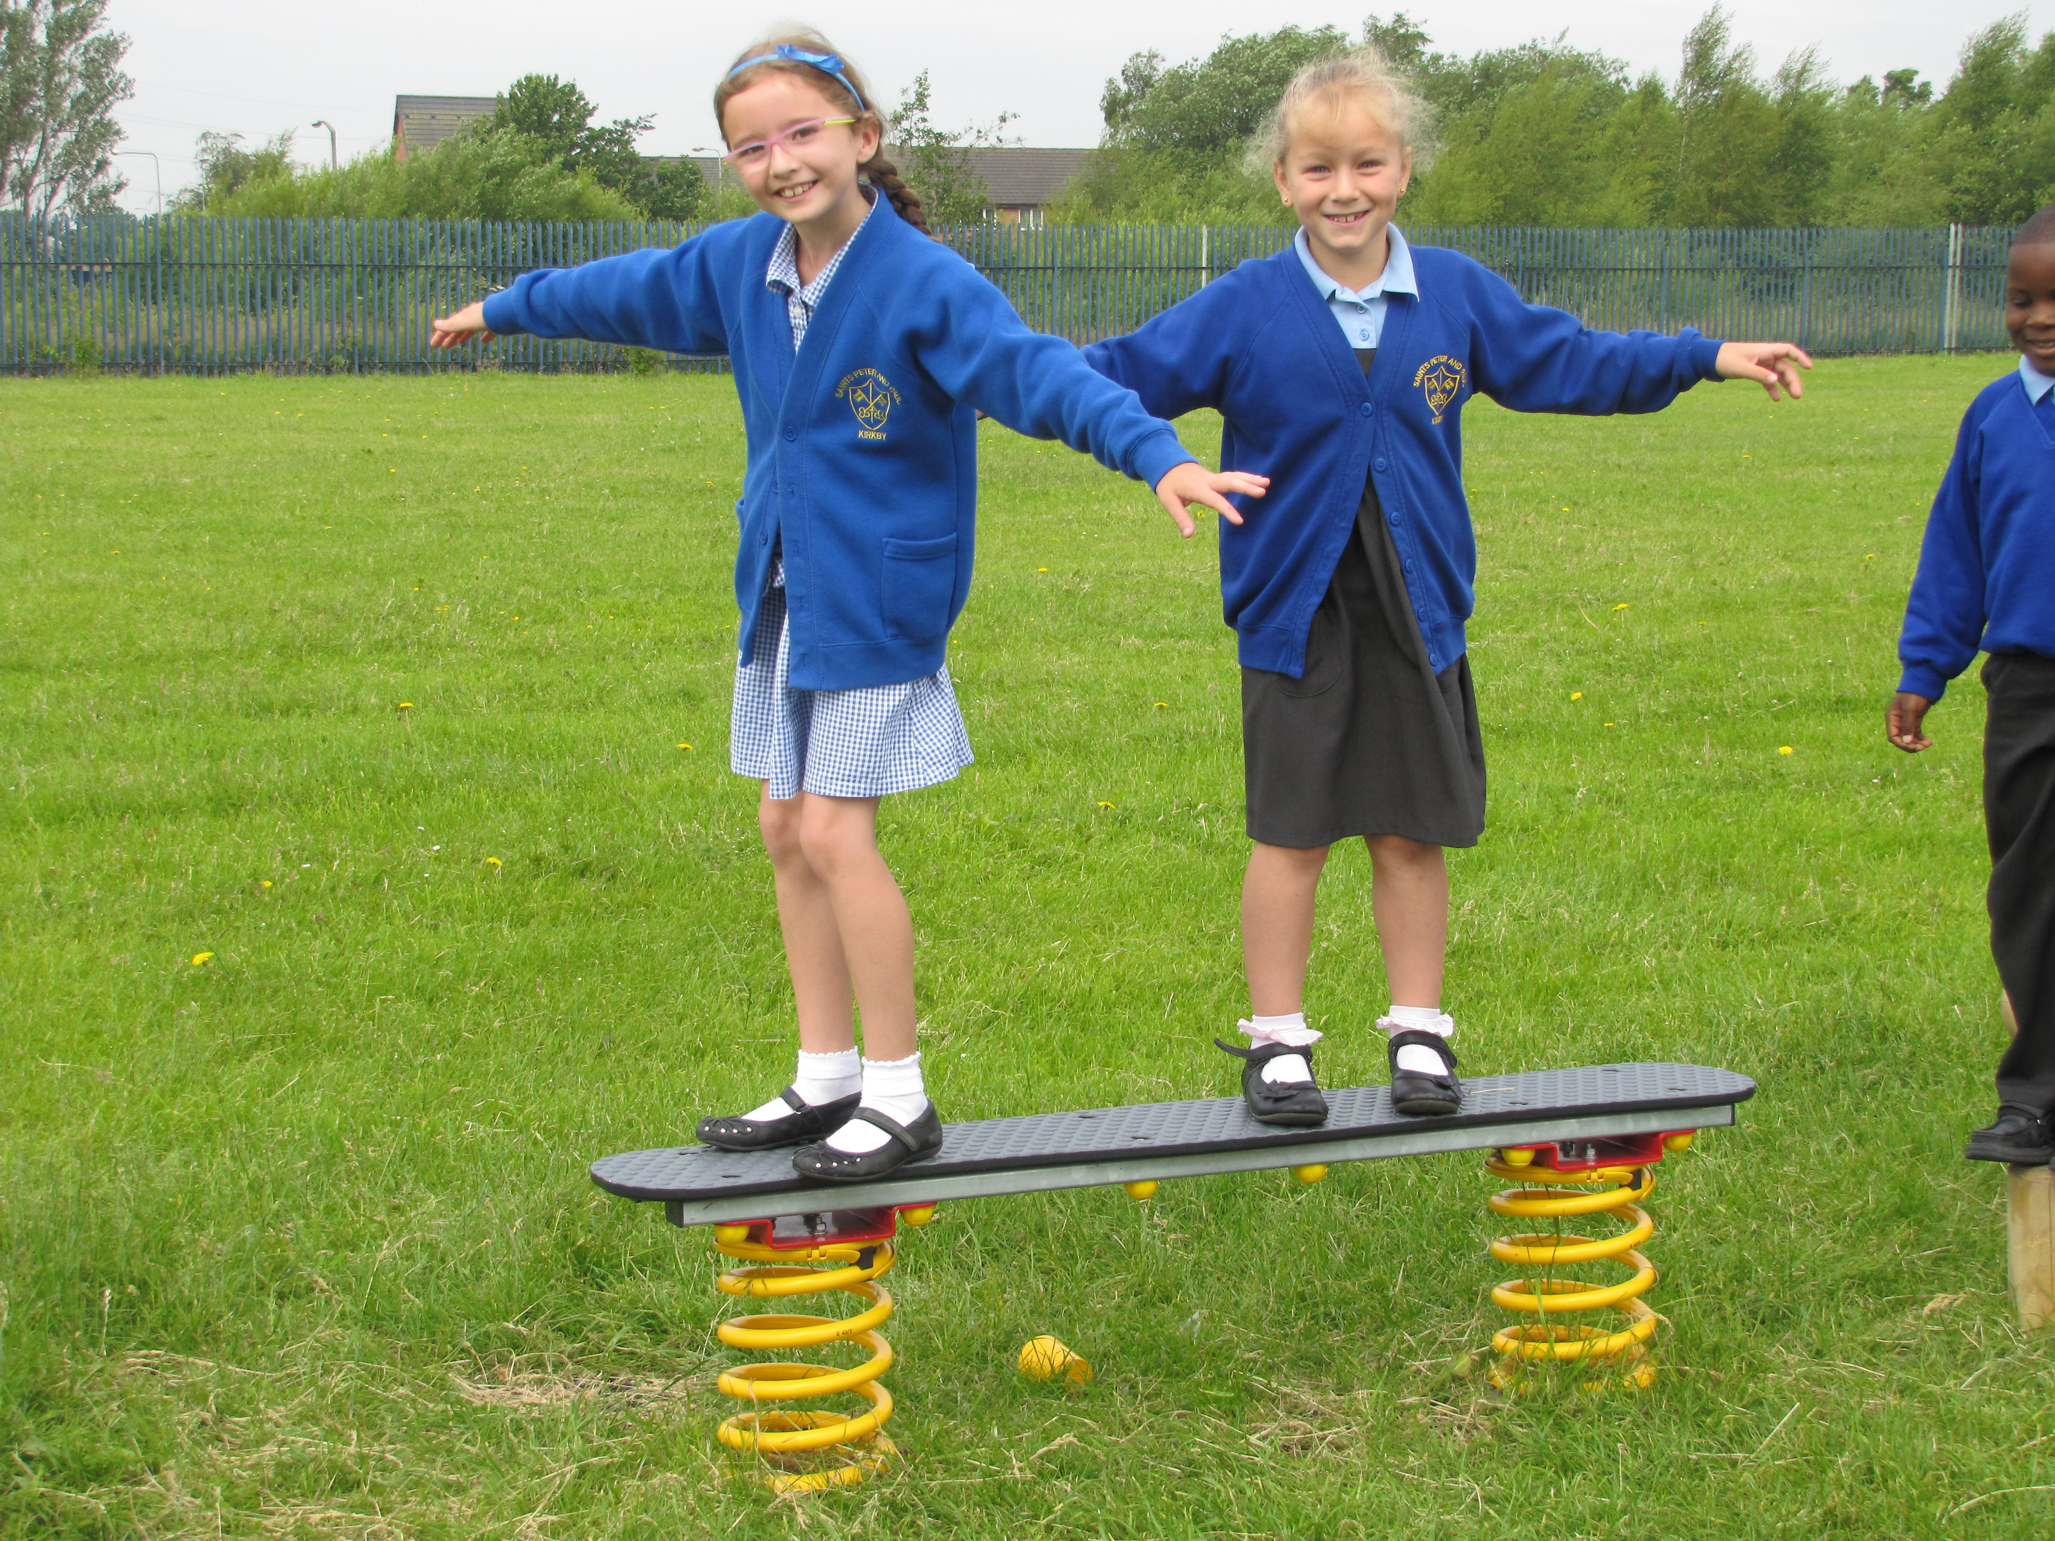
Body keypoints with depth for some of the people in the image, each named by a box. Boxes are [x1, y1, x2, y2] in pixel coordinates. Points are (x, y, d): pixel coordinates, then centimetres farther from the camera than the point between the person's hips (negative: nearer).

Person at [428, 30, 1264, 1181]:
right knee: (788, 830, 11)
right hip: (784, 597, 7)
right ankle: (827, 1082, 23)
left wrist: (1157, 453, -46)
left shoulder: (924, 284, -19)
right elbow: (628, 292, 21)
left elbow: (1039, 371, -31)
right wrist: (507, 308, 36)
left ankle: (899, 1098, 4)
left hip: (879, 600, -7)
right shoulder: (740, 265, 2)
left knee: (836, 833, -9)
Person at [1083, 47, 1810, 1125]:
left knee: (1412, 834, 7)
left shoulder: (1456, 296, 4)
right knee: (1291, 835, 2)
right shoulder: (1242, 310, -3)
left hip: (1416, 611, 2)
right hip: (1296, 614, -2)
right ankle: (1277, 1043, 14)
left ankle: (1418, 1035, 20)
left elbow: (1569, 362, 15)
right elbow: (1121, 375, -2)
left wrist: (1706, 359, 15)